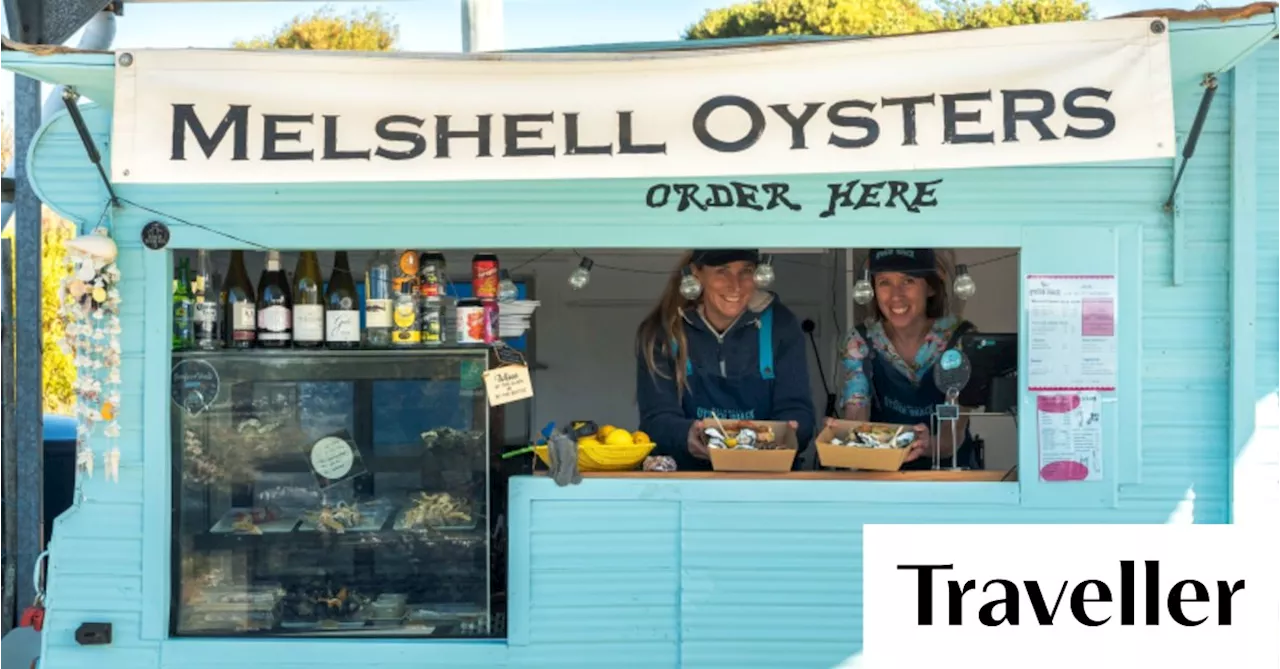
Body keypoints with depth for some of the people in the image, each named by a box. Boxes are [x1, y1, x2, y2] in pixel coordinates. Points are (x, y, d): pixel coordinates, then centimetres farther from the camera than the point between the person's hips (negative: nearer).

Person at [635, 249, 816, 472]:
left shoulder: (780, 324, 1)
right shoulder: (661, 331, -3)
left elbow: (797, 409, -4)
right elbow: (656, 419, -10)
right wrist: (687, 435, -32)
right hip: (686, 469, -2)